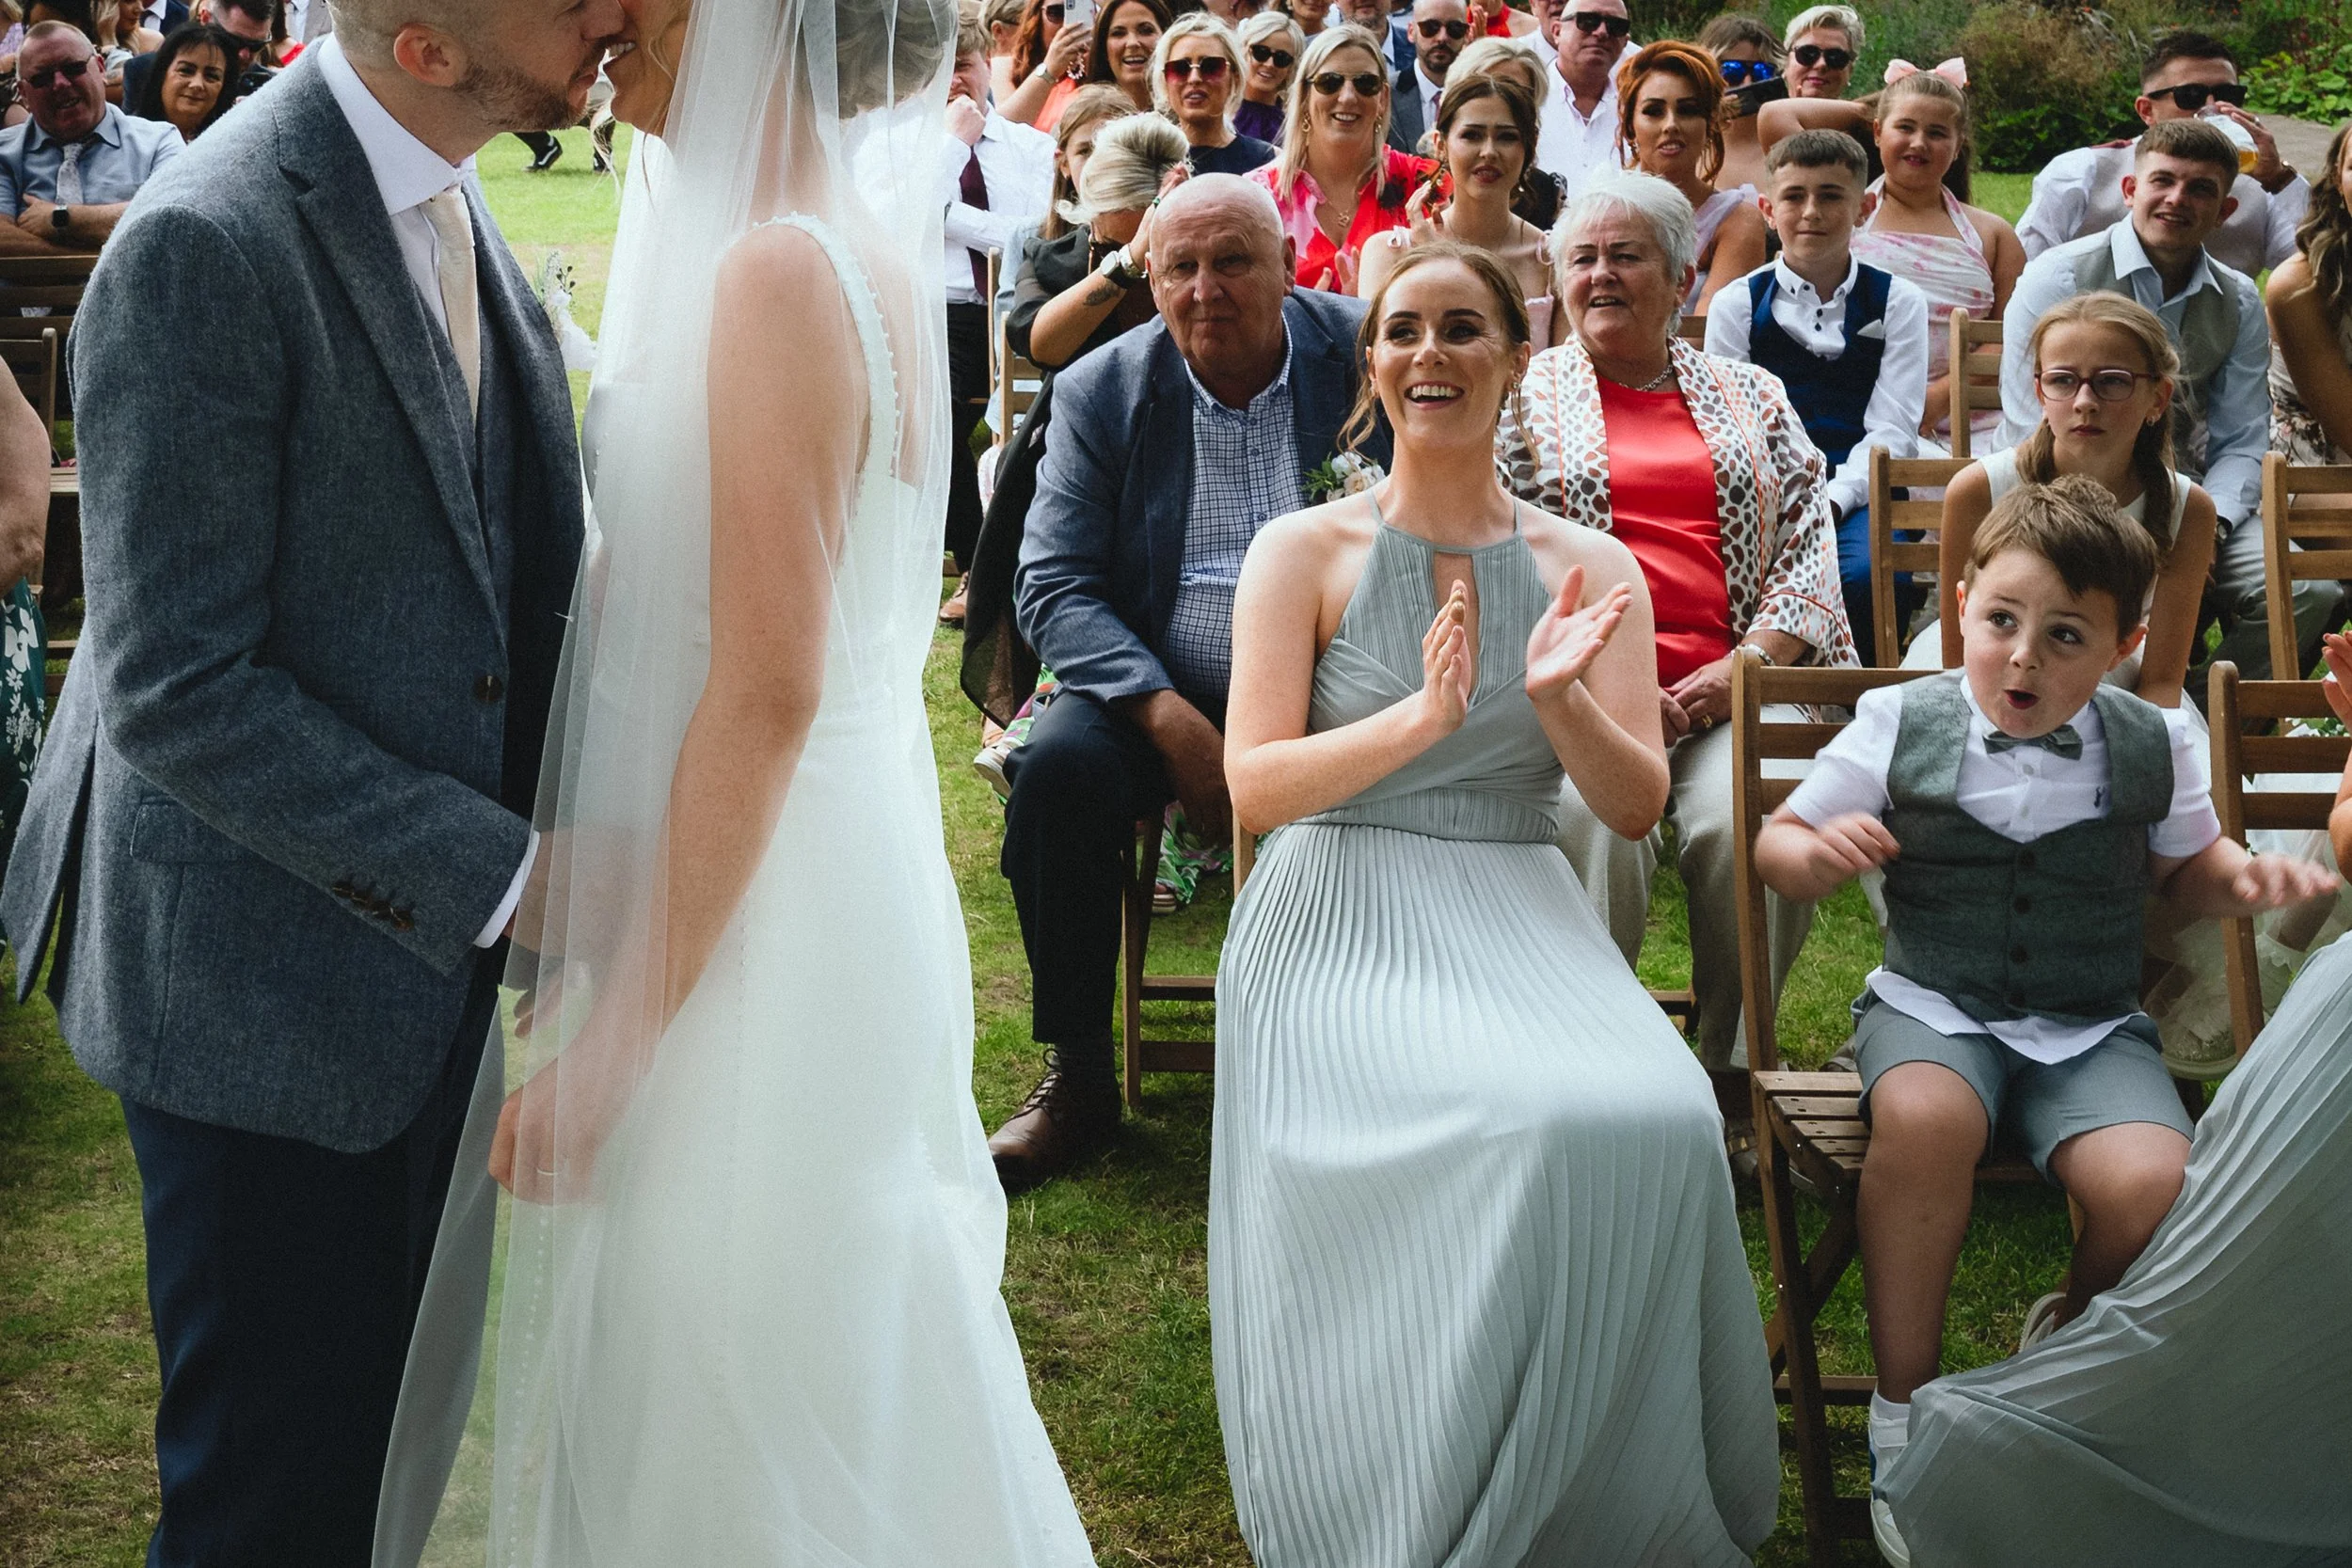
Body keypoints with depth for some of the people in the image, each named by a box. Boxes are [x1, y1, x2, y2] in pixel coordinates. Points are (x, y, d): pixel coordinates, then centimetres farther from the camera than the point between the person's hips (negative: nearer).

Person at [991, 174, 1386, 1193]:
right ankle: (1078, 1079, -11)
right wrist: (1170, 720, -19)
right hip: (1161, 695, 1)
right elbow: (1053, 585, -3)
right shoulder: (1102, 391, 2)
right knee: (1059, 765, -28)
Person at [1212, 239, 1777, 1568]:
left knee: (1658, 1119, -30)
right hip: (1343, 922, -3)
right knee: (1511, 1126, -33)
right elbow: (1258, 784, -4)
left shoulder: (1591, 570, 12)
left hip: (1526, 921, 3)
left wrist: (1560, 700, -15)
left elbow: (1638, 804, 6)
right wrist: (1420, 717, -20)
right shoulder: (1305, 552, 5)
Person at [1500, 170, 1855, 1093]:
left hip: (1734, 690, 1)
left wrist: (1744, 667, -5)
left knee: (1756, 825, -29)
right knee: (1595, 818, -33)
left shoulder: (1751, 396, 21)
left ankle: (1731, 1065, -11)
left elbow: (1811, 541, 13)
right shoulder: (1525, 396, 16)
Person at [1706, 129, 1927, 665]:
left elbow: (1891, 429, 2)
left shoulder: (1898, 304, 13)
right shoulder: (1738, 305, 13)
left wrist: (1832, 500, -16)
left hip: (1858, 494, 0)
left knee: (1864, 571, -33)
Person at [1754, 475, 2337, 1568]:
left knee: (2153, 1187, -28)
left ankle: (2070, 1335, 12)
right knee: (1926, 1117, -37)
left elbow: (2182, 866, 21)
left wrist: (2247, 879, -1)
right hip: (1931, 1005, -1)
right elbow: (1778, 843, 6)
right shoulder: (1899, 724, -2)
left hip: (2089, 1027, 2)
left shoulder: (2153, 748, 3)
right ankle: (1903, 1408, -16)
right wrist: (1817, 852, -18)